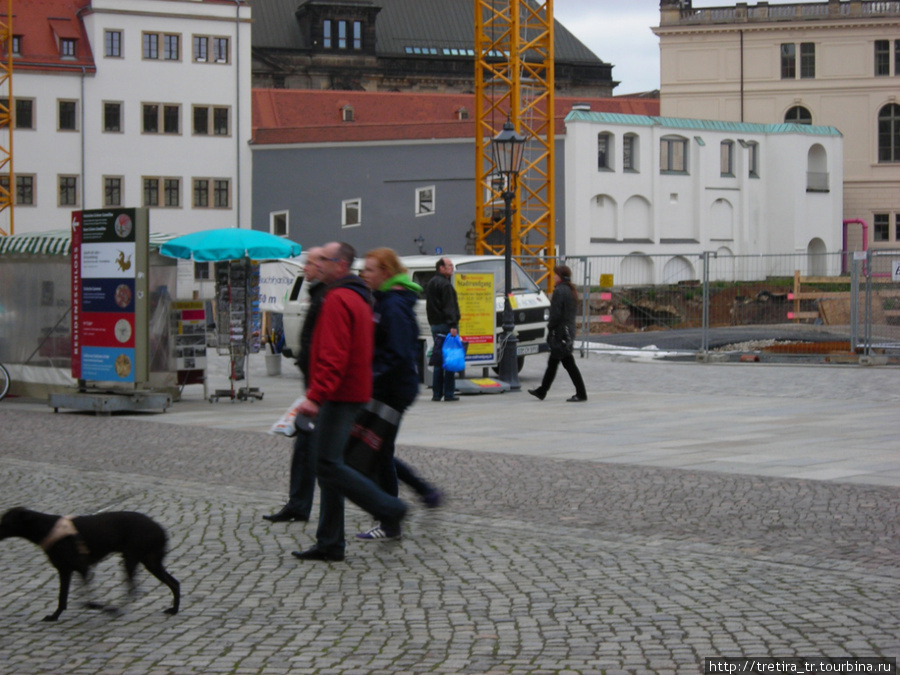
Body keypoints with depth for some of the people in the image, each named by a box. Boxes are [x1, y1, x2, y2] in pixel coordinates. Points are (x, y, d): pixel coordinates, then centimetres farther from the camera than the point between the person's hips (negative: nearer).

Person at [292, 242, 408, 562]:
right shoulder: (359, 297, 19)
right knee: (328, 465, 10)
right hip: (355, 391, 10)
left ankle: (388, 508, -4)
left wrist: (315, 395, -27)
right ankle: (330, 543, 11)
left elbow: (333, 355, -23)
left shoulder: (338, 299, -14)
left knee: (328, 464, -10)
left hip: (339, 396, -10)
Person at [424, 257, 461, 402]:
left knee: (438, 361, 11)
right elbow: (449, 307, -20)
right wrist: (453, 325, -24)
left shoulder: (430, 283, 18)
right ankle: (449, 393, -5)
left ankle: (436, 393, 11)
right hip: (446, 325, -9)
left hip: (435, 325, 9)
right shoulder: (445, 285, -12)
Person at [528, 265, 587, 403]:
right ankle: (542, 391, 22)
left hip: (560, 333, -10)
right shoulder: (571, 291, 13)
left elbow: (556, 314, -20)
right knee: (552, 363, 15)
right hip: (569, 332, 10)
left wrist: (550, 327, -6)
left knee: (568, 363, -6)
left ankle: (581, 393, -5)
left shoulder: (559, 291, -15)